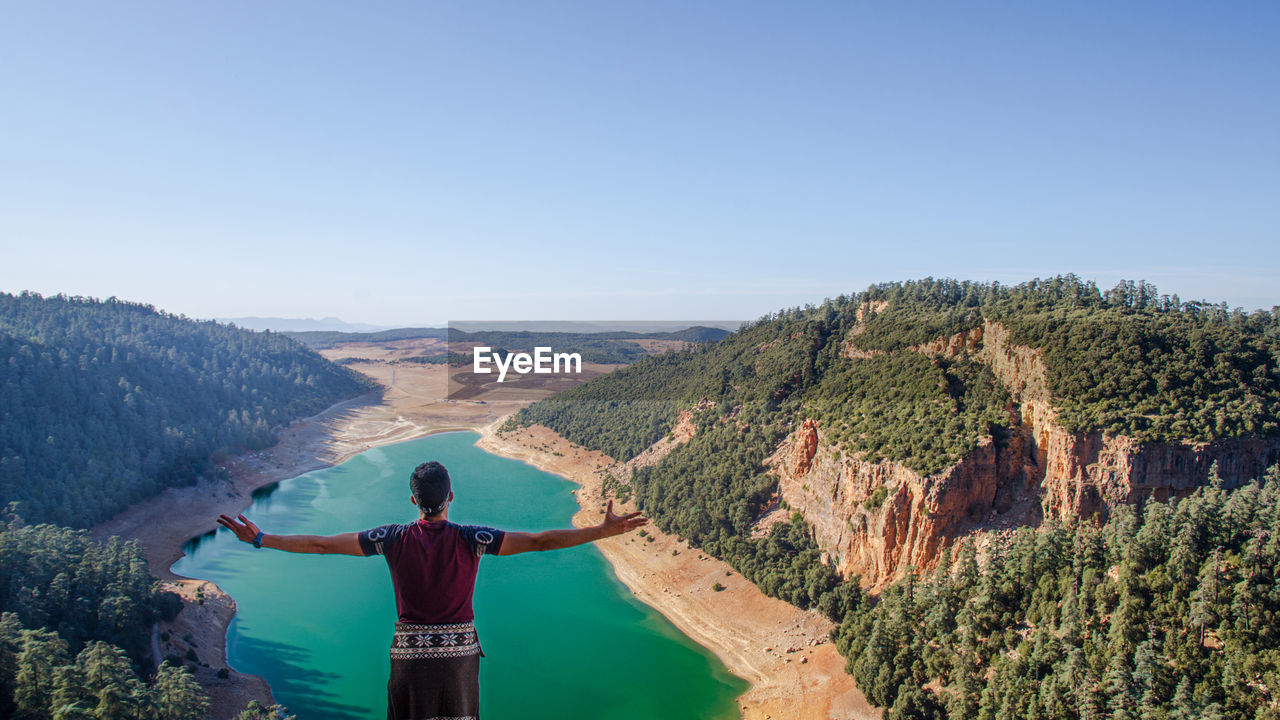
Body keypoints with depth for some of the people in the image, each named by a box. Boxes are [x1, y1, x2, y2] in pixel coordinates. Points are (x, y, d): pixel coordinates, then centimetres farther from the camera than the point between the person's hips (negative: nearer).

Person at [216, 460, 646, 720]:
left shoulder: (394, 540, -8)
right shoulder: (470, 540, -12)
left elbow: (321, 544, -5)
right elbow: (541, 541, -17)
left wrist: (260, 539, 5)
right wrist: (604, 530, -16)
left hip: (410, 654, 1)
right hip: (460, 653, 0)